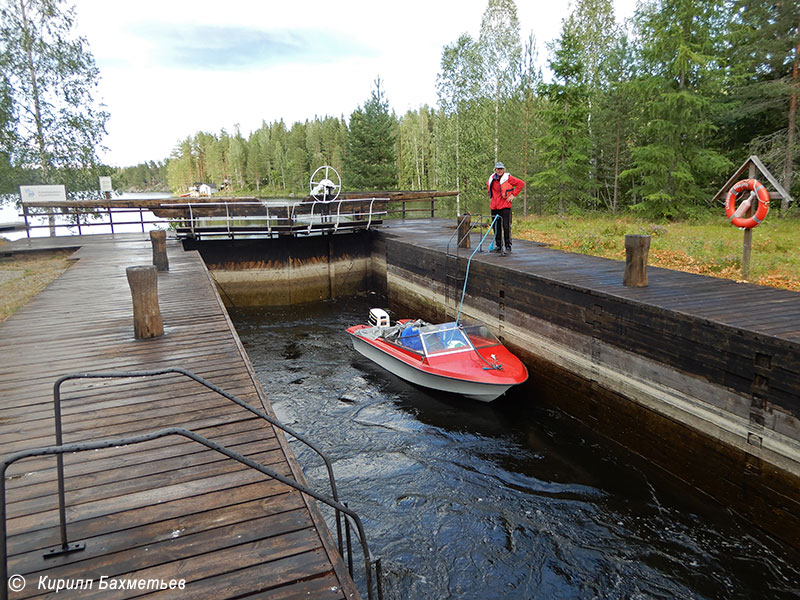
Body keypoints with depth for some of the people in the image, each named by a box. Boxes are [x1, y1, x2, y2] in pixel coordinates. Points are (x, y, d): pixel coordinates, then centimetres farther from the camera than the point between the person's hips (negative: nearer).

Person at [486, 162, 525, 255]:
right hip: (494, 207, 5)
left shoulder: (508, 178, -7)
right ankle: (498, 246, 20)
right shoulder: (492, 179, 9)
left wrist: (513, 195, -7)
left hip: (505, 206, -5)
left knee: (506, 227, -7)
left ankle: (508, 246, 0)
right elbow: (487, 185, 32)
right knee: (496, 227, 10)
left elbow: (521, 183, -6)